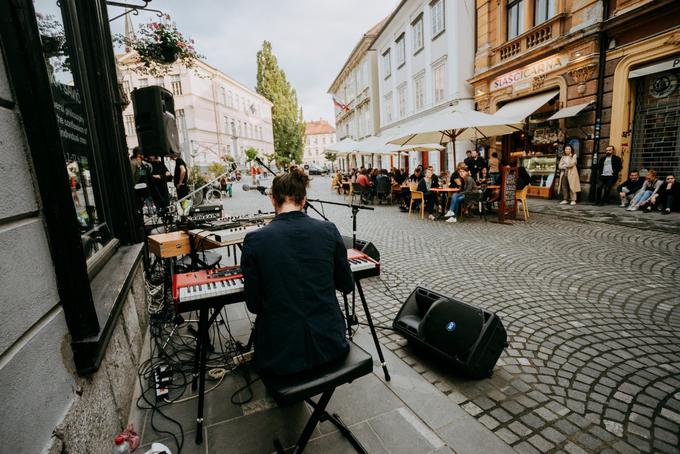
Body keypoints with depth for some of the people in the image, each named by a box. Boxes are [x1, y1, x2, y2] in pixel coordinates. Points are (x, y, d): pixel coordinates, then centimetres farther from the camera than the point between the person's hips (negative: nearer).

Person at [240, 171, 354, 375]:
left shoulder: (254, 240, -13)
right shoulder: (328, 230, -9)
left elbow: (254, 305, -5)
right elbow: (347, 286, 3)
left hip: (281, 353, -1)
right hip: (329, 345, 2)